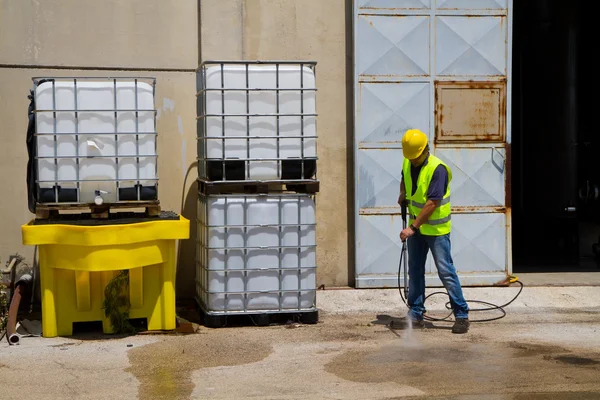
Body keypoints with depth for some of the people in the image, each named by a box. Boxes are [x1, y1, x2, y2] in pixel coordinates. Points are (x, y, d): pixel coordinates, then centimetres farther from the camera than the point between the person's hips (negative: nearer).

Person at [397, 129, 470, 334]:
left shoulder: (437, 169, -23)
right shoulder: (408, 163, 1)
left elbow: (432, 203, -26)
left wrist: (413, 228, -27)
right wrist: (403, 193, 7)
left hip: (436, 229, -7)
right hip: (416, 226, 7)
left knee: (446, 271, -6)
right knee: (415, 270, 9)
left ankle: (461, 315, 1)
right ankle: (416, 314, 17)